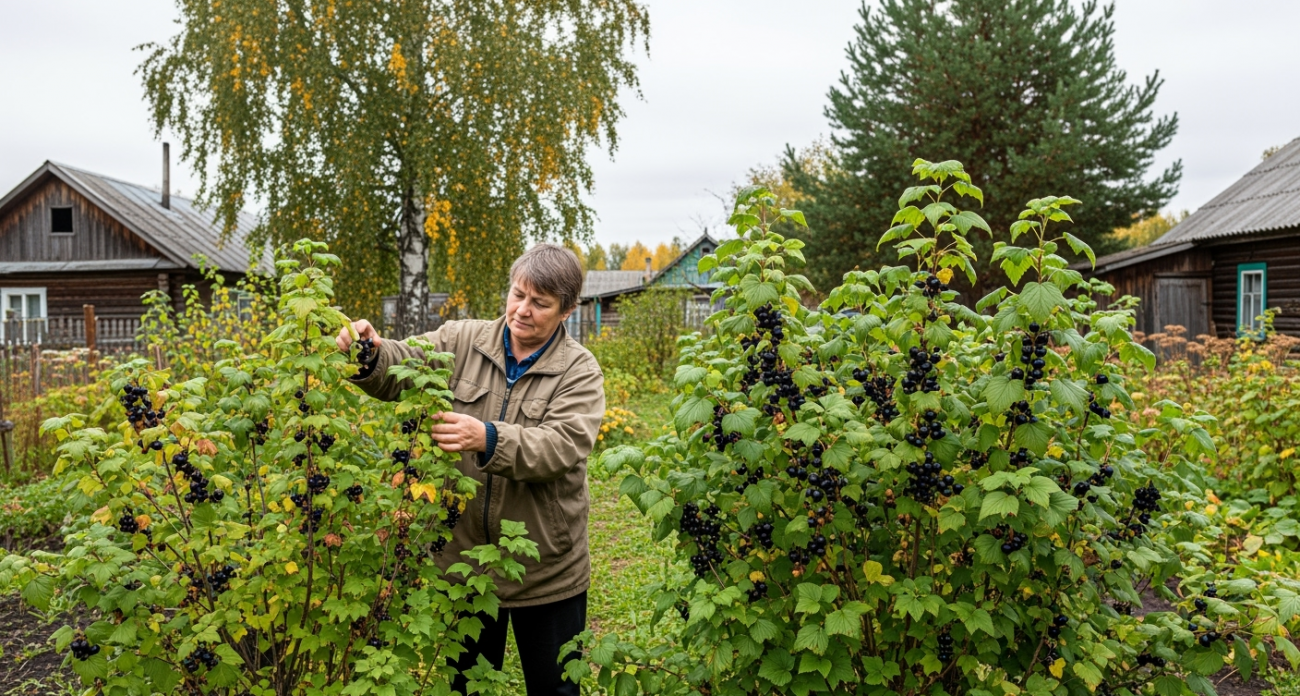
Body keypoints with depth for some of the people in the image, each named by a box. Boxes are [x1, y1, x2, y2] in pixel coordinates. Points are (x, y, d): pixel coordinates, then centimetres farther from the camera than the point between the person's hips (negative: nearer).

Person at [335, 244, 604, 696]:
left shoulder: (579, 371, -8)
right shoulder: (463, 341, 0)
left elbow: (561, 447, -23)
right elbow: (402, 369, -7)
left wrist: (489, 440, -38)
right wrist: (370, 357, -30)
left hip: (546, 572, -2)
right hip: (462, 557, 2)